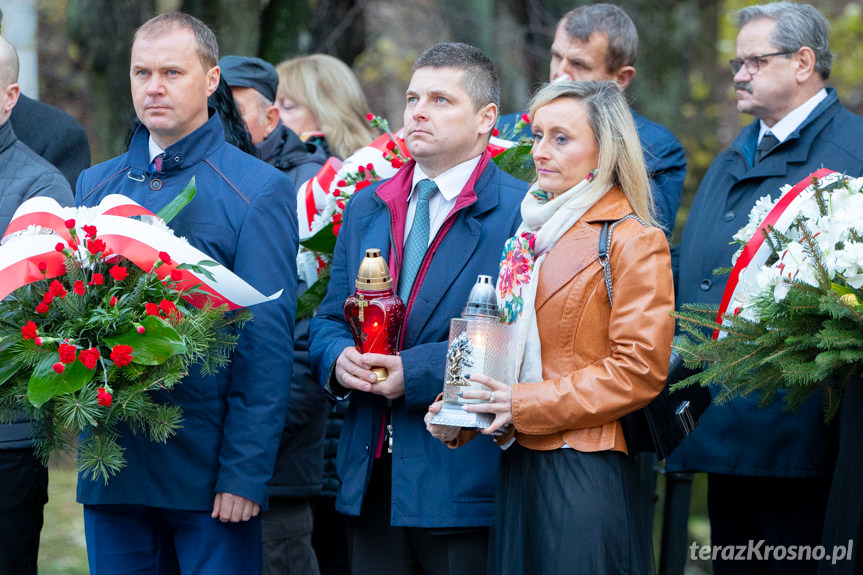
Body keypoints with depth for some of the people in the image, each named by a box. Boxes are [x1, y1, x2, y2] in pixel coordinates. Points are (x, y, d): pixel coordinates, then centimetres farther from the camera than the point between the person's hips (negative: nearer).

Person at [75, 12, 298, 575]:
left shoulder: (260, 190, -4)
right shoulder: (96, 186, 12)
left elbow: (267, 344, -8)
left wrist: (245, 472, -14)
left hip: (206, 466, -4)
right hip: (111, 464, 4)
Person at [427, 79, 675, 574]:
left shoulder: (633, 242, -7)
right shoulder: (533, 235, 15)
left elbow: (640, 370, -14)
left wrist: (526, 405, -16)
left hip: (586, 475, -7)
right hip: (519, 467, 7)